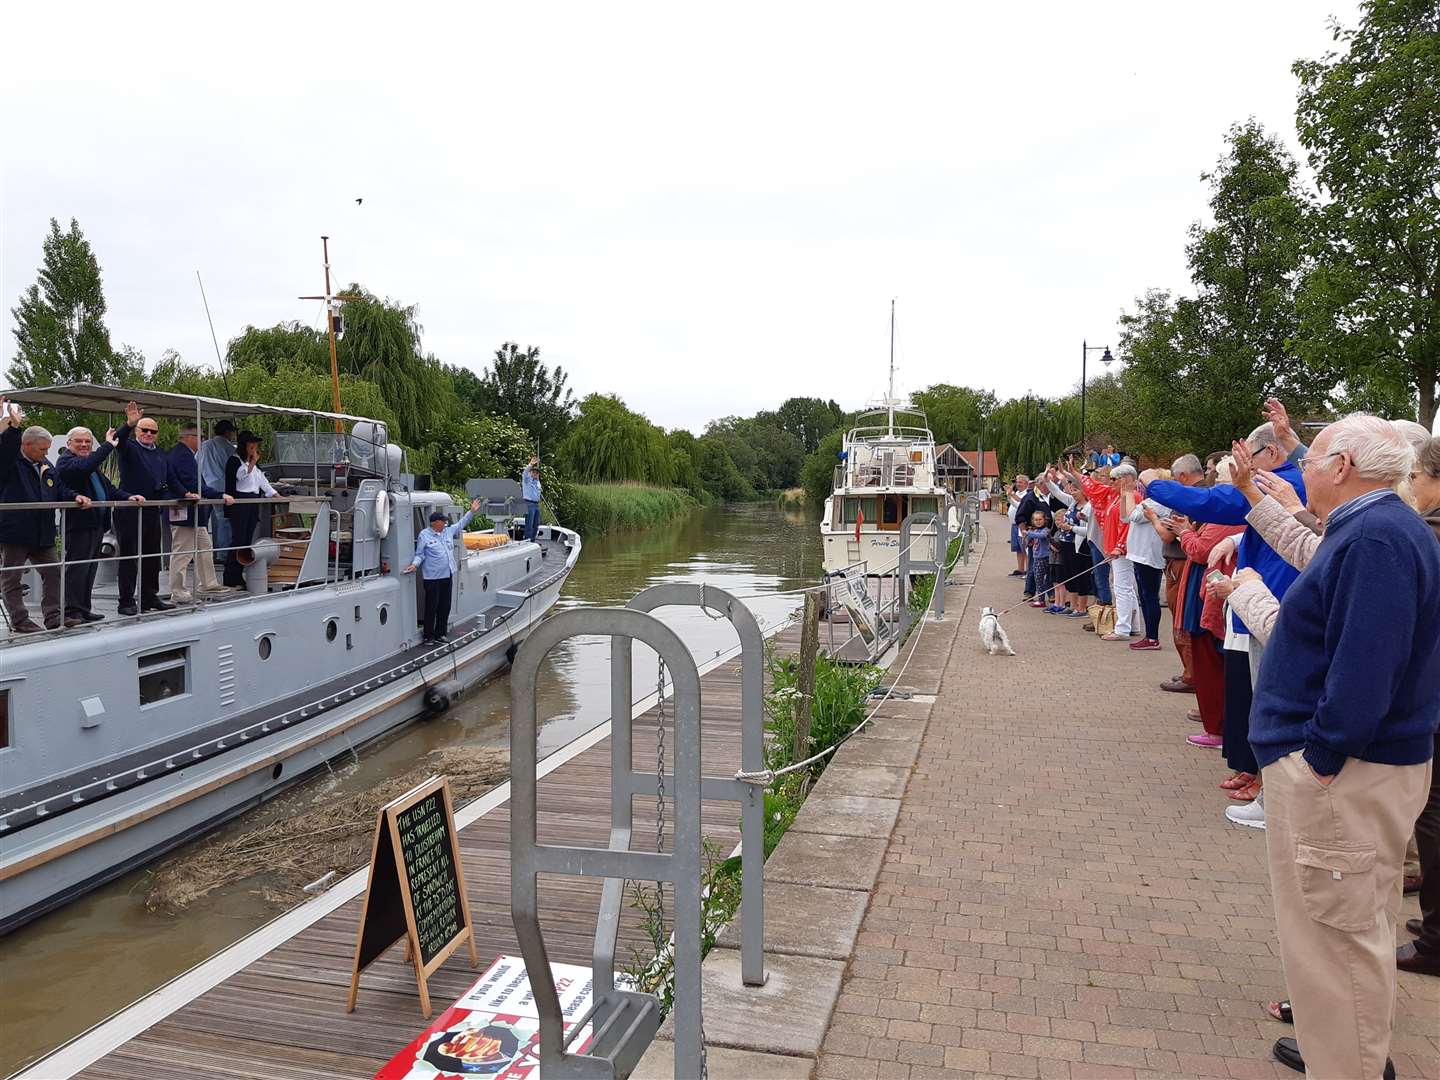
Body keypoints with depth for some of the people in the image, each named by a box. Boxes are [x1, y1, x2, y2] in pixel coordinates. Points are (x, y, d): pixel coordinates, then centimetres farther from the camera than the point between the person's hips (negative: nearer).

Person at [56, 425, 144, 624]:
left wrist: (127, 496, 5)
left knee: (90, 569, 12)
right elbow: (85, 467, -28)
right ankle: (72, 611, -5)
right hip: (79, 524, -9)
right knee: (77, 568, -8)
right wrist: (108, 445, -23)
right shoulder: (66, 460, -7)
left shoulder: (92, 463, 21)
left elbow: (107, 486, 22)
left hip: (96, 524, 9)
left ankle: (83, 609, 19)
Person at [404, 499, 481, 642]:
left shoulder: (448, 531, 12)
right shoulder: (424, 536, -6)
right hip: (432, 578, -7)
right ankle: (429, 637, 7)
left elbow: (461, 524, 24)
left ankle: (440, 634, 21)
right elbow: (419, 554, -5)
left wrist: (472, 512, 21)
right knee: (432, 607, -2)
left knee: (445, 607, 11)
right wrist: (415, 565, -22)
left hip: (447, 576, 7)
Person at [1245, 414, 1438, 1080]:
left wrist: (1322, 758, -22)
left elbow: (1365, 668, -27)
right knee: (1356, 923, 23)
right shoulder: (1376, 530, 12)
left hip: (1339, 773, -11)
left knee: (1335, 931, -1)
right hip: (1369, 760, 11)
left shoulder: (1376, 539, -21)